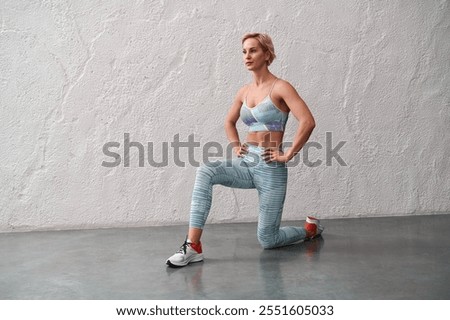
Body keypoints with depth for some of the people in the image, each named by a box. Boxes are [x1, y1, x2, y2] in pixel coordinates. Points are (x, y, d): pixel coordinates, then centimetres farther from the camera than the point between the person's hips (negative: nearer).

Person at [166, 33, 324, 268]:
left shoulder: (280, 88, -10)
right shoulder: (244, 92, 9)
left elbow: (308, 122, -21)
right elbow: (229, 122, 26)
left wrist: (288, 154, -18)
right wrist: (236, 146, 10)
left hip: (270, 169, -5)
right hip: (246, 163, 6)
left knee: (267, 241, 3)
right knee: (205, 172, -25)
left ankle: (310, 229, 34)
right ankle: (193, 246, -24)